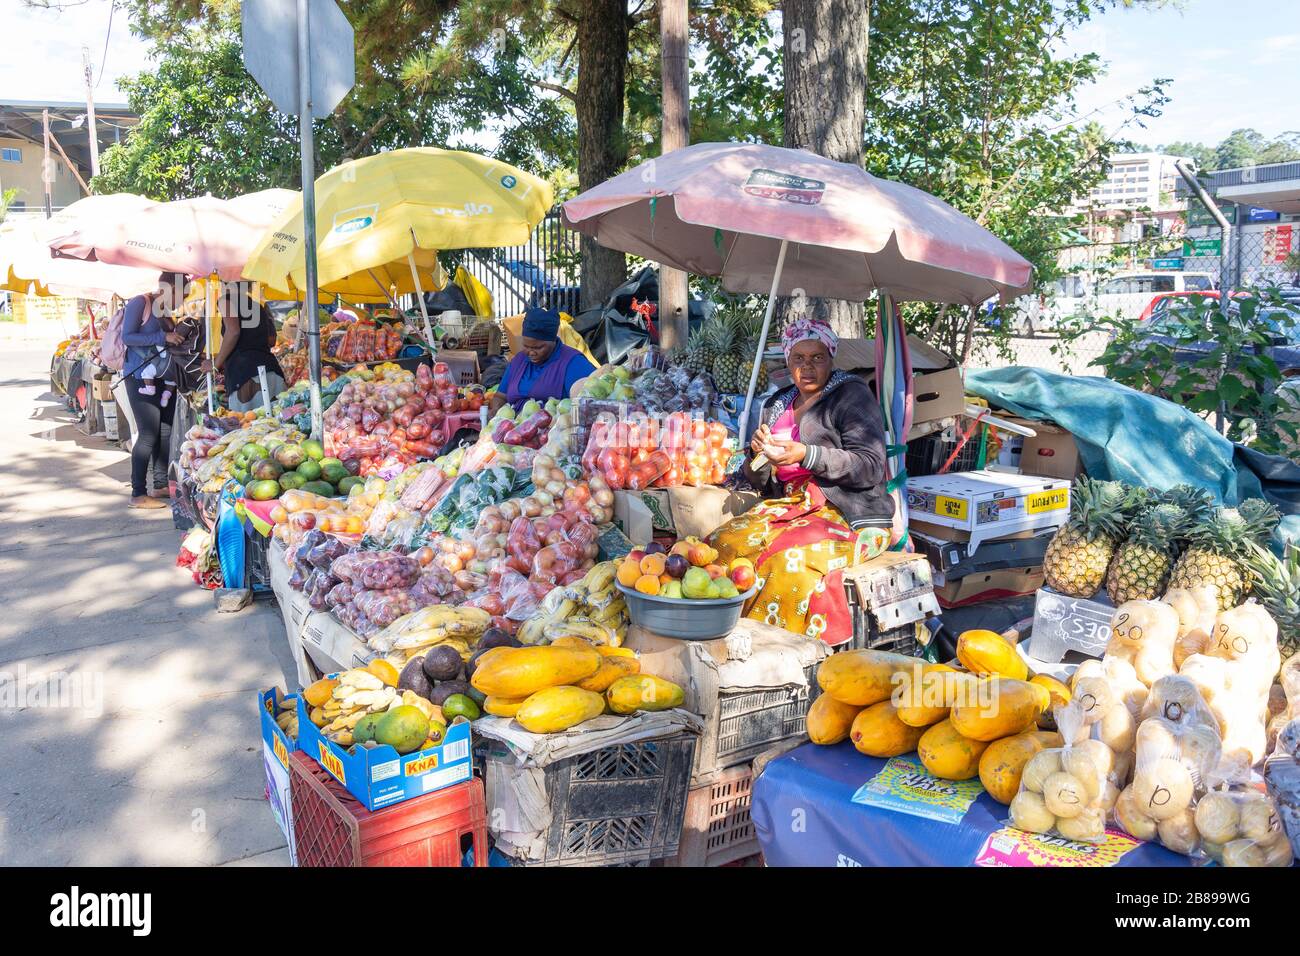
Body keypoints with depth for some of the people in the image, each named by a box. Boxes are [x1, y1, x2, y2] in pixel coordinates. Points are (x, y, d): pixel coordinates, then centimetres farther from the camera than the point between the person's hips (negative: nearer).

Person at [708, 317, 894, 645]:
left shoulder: (852, 394, 0)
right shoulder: (777, 405, 19)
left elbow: (872, 467, -12)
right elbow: (762, 484, 22)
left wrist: (807, 455, -21)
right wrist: (759, 455, -2)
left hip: (850, 517, -6)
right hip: (790, 507, 6)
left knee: (791, 558, -35)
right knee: (724, 543, -21)